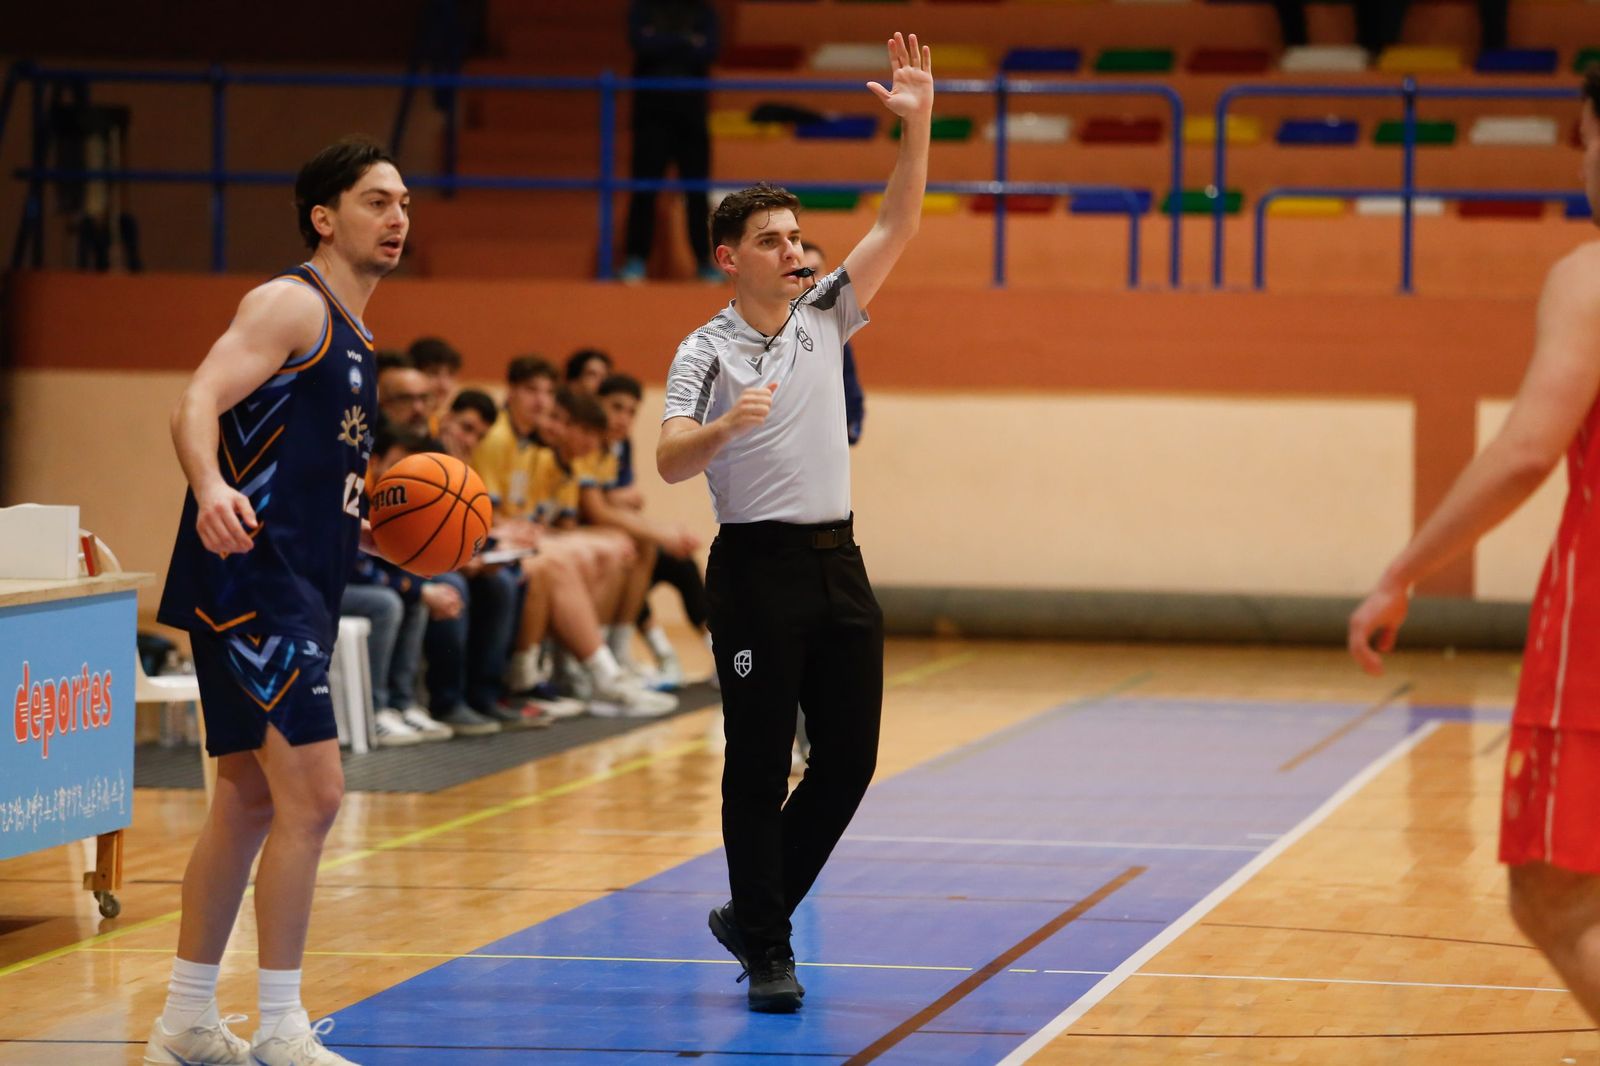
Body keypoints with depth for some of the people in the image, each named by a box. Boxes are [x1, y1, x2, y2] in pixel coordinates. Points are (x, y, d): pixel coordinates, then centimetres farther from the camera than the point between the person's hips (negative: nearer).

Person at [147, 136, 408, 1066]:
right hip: (254, 577, -10)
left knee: (251, 802, 14)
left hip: (299, 588, 10)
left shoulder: (351, 334, 20)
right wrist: (212, 488, -41)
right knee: (313, 791, -13)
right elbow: (198, 406, -23)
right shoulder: (291, 305, -9)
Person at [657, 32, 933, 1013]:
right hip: (758, 568, -5)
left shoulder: (825, 318, 9)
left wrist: (918, 125, -9)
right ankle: (768, 952, 5)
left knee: (849, 759, 5)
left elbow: (899, 226, 1)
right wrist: (727, 425, -36)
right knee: (760, 767, -3)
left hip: (836, 563, 5)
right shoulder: (706, 352, -4)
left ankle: (753, 914, 20)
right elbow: (670, 462, -16)